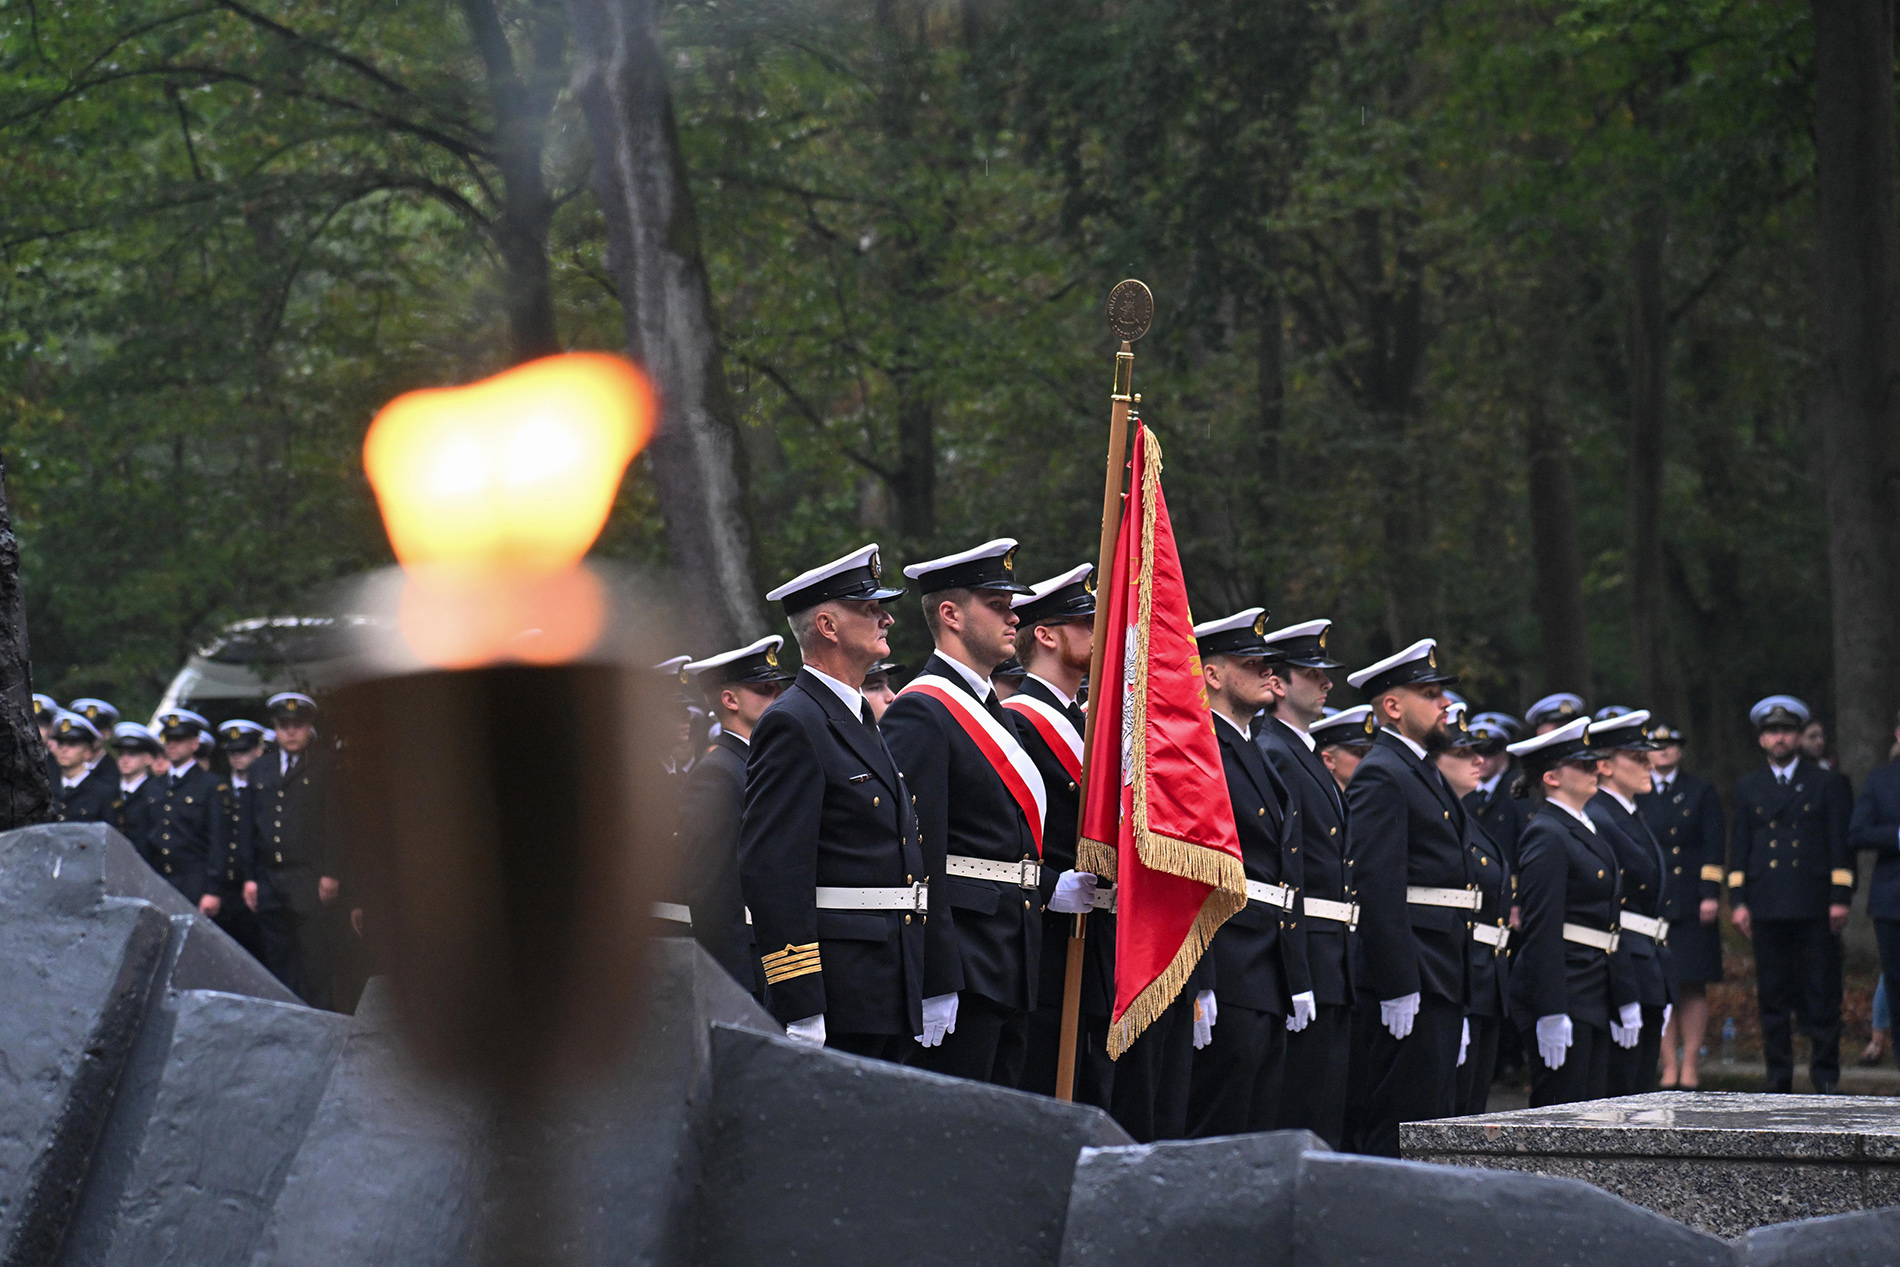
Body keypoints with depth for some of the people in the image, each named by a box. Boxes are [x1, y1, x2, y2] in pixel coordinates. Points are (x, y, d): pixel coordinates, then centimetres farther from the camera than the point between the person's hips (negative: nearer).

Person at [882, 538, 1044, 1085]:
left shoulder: (993, 711, 20)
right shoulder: (921, 712, -11)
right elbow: (917, 858, -17)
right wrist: (935, 981, -21)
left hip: (1010, 975, 10)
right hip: (962, 970, -10)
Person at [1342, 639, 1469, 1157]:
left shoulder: (1425, 774, 20)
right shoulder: (1381, 776, -12)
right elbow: (1378, 887, -19)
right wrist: (1398, 987, -23)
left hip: (1441, 981, 10)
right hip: (1408, 982, -10)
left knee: (1434, 1121, 11)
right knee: (1402, 1123, -9)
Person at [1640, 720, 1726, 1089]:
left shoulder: (1701, 791, 7)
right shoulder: (1634, 795, 10)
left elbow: (1715, 846, 2)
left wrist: (1711, 894, -8)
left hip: (1691, 903, -1)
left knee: (1693, 988, 0)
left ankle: (1690, 1066, 4)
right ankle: (1669, 1066, 3)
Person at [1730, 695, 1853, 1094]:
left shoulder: (1826, 784, 9)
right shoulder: (1748, 787, 15)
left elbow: (1841, 845, 5)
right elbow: (1739, 847, 13)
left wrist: (1840, 898, -4)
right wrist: (1738, 900, 3)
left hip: (1815, 907, -2)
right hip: (1768, 907, 2)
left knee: (1822, 996, -3)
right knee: (1772, 996, 2)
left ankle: (1826, 1076, 3)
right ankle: (1778, 1078, 7)